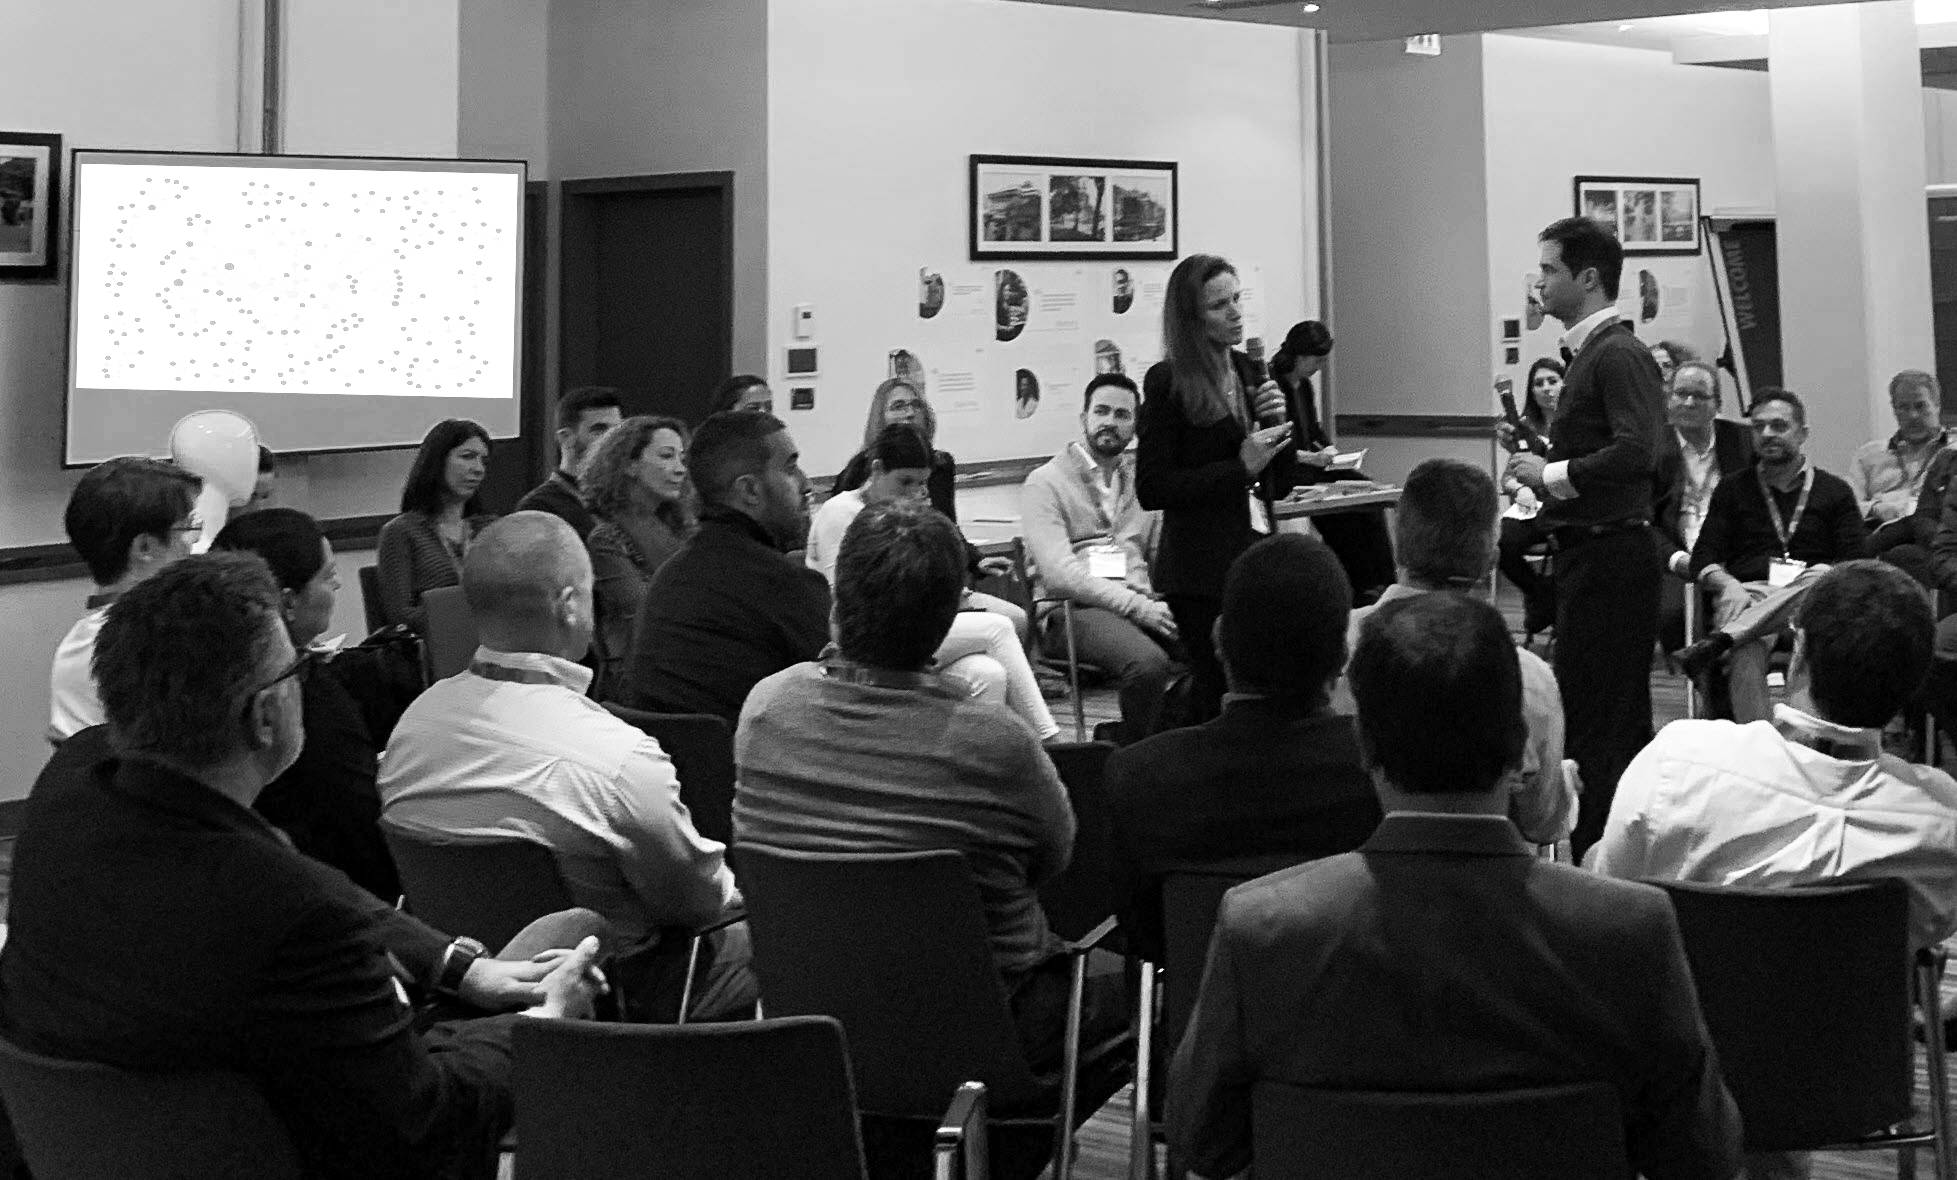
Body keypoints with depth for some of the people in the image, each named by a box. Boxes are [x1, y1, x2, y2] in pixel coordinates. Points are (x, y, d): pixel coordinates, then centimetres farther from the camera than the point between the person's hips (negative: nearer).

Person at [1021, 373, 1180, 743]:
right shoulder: (1045, 482, 2)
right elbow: (1059, 572, -11)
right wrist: (1139, 607, -19)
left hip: (1144, 603, 6)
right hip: (1071, 609, -5)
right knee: (1148, 663, -35)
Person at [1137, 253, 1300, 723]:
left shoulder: (1250, 373, 12)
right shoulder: (1168, 382, -7)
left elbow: (1281, 485, 17)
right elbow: (1151, 490, -12)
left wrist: (1280, 422, -1)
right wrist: (1239, 467, -14)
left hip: (1257, 556, 6)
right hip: (1202, 566, -6)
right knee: (1220, 691, -6)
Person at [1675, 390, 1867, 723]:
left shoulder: (1835, 491, 21)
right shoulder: (1732, 490, 24)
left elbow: (1856, 563, 9)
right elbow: (1703, 560, 13)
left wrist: (1819, 577, -13)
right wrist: (1726, 583, -11)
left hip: (1811, 594, 0)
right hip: (1747, 593, 0)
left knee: (1819, 577, -38)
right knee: (1747, 651, -36)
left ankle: (1720, 640, -50)